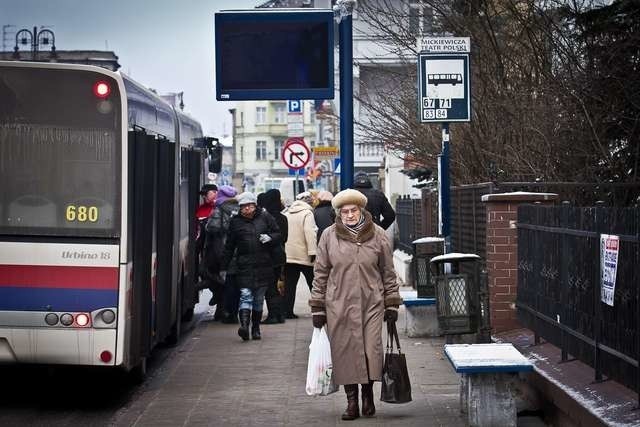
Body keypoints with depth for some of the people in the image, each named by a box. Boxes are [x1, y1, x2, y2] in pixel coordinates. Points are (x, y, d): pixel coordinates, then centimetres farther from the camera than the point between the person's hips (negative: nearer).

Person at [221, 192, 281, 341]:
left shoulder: (265, 217, 6)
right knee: (245, 295, -15)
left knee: (259, 298, 9)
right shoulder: (235, 221, 6)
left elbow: (278, 235, 11)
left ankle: (256, 328, 20)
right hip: (244, 266, -1)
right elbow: (229, 246, 9)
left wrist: (269, 238, -12)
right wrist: (224, 267, 8)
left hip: (263, 265, 1)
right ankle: (244, 325, -28)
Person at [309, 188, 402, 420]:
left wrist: (392, 304, 8)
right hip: (339, 305, 0)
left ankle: (368, 394, 16)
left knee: (372, 350, -6)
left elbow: (388, 272, 10)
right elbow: (320, 273, 8)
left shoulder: (378, 235, 5)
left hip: (371, 304, 0)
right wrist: (318, 308, 5)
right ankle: (352, 402, 12)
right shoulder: (329, 236, 4)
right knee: (345, 352, 1)